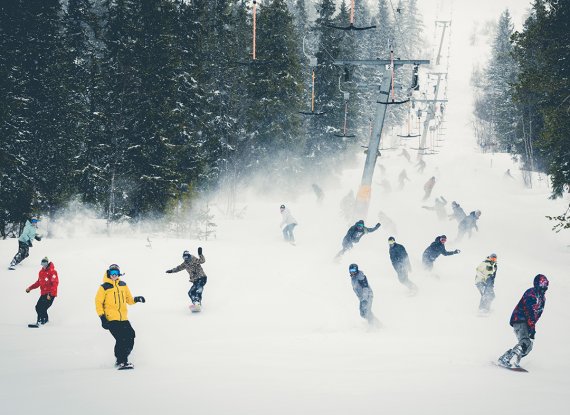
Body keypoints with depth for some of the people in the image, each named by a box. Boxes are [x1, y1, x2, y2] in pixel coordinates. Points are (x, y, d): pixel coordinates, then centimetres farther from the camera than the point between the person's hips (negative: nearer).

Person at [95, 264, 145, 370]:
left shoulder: (123, 285, 12)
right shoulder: (104, 287, -3)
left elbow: (129, 299, 19)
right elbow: (98, 302, -2)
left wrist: (136, 299, -3)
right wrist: (102, 317, -10)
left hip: (123, 318, 6)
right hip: (111, 319, -6)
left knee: (130, 338, 4)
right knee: (121, 339, -15)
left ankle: (123, 359, 23)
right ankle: (120, 362, -4)